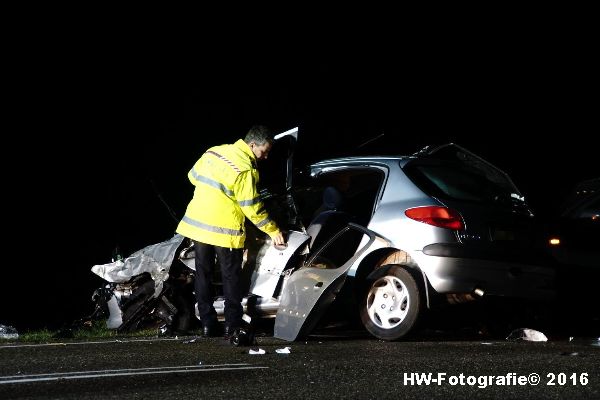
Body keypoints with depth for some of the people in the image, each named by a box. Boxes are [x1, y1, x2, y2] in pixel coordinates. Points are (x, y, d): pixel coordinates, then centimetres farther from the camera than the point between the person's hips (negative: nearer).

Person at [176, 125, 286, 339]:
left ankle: (207, 325, 16)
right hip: (224, 230, -6)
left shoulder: (213, 152, 3)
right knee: (231, 278, 7)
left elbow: (193, 176, 16)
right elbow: (252, 208, -16)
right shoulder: (245, 169, -18)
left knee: (203, 275, 12)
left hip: (197, 223, 6)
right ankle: (233, 326, 9)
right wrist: (273, 231, -6)